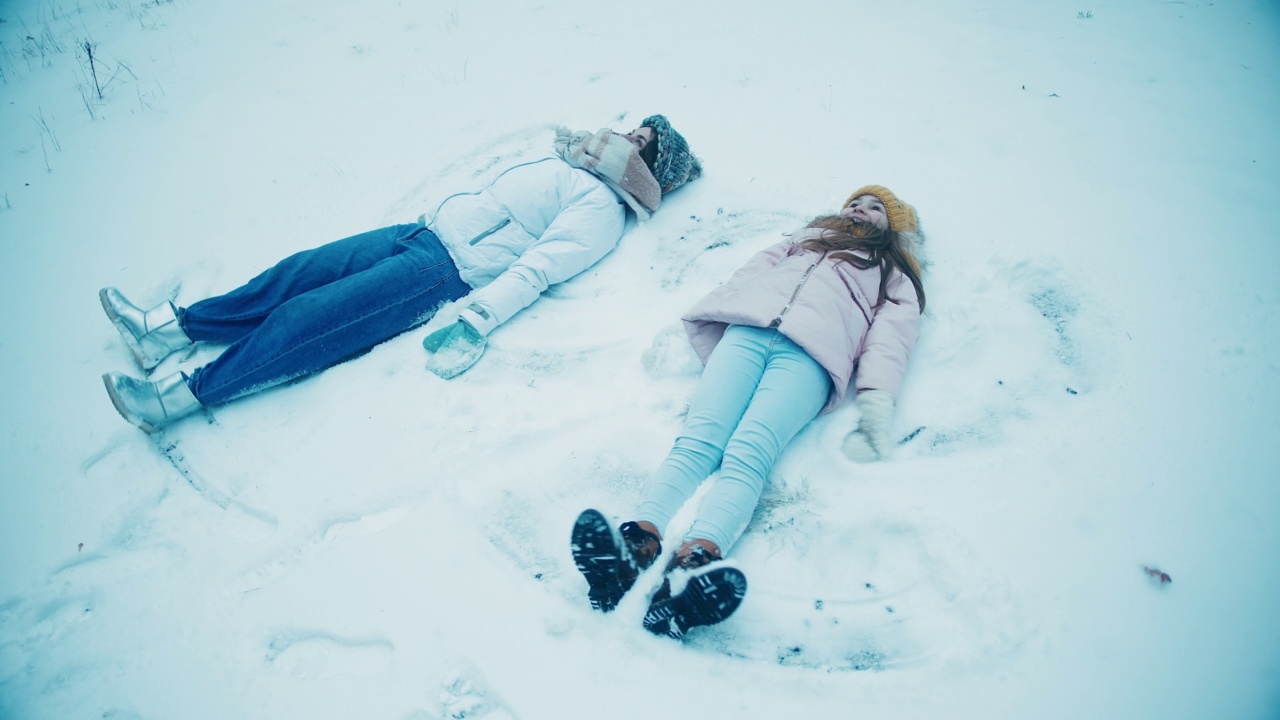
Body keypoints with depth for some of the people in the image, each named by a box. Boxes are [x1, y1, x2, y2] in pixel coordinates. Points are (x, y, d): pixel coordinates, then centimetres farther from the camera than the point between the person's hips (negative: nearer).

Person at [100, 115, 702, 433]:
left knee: (307, 320, -14)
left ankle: (176, 398, -6)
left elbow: (536, 269, -21)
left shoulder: (601, 208, -9)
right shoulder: (563, 165, 19)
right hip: (426, 230, 9)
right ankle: (169, 328, 12)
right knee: (301, 271, 3)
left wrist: (476, 321, -29)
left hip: (450, 272, -8)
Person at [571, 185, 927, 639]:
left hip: (812, 352, -2)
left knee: (749, 453, -32)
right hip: (748, 328, 3)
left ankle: (694, 562, -56)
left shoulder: (896, 275, 33)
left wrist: (876, 400, -9)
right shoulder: (809, 234, 42)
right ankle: (637, 542, -49)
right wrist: (676, 327, 13)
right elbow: (755, 270, 28)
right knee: (699, 438, -27)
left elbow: (893, 331, 12)